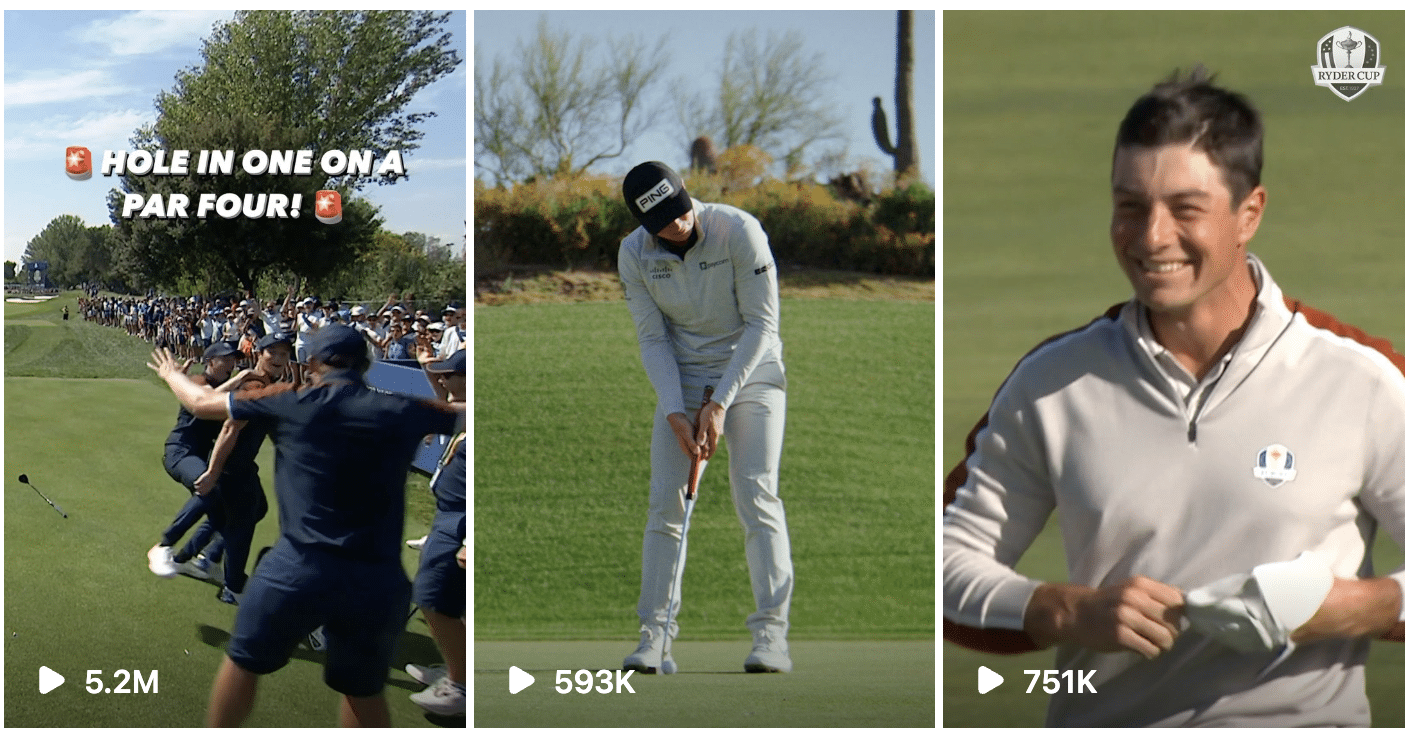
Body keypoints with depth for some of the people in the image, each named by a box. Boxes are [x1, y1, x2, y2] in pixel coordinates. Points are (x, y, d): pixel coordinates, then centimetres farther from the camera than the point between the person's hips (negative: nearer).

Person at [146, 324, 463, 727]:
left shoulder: (288, 403, 1)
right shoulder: (404, 412, 3)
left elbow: (201, 402, 13)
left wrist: (170, 374, 33)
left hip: (297, 570, -2)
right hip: (377, 580, 2)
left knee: (244, 662, 20)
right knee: (363, 689, 19)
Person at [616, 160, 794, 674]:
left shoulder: (740, 231, -19)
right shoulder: (634, 255, -8)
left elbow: (761, 323, -16)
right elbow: (653, 339, -4)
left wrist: (721, 404, -20)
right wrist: (675, 413, -16)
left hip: (750, 372, -3)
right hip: (680, 380, 3)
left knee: (756, 494, -15)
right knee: (665, 501, -6)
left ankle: (771, 633, -17)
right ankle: (654, 634, -3)